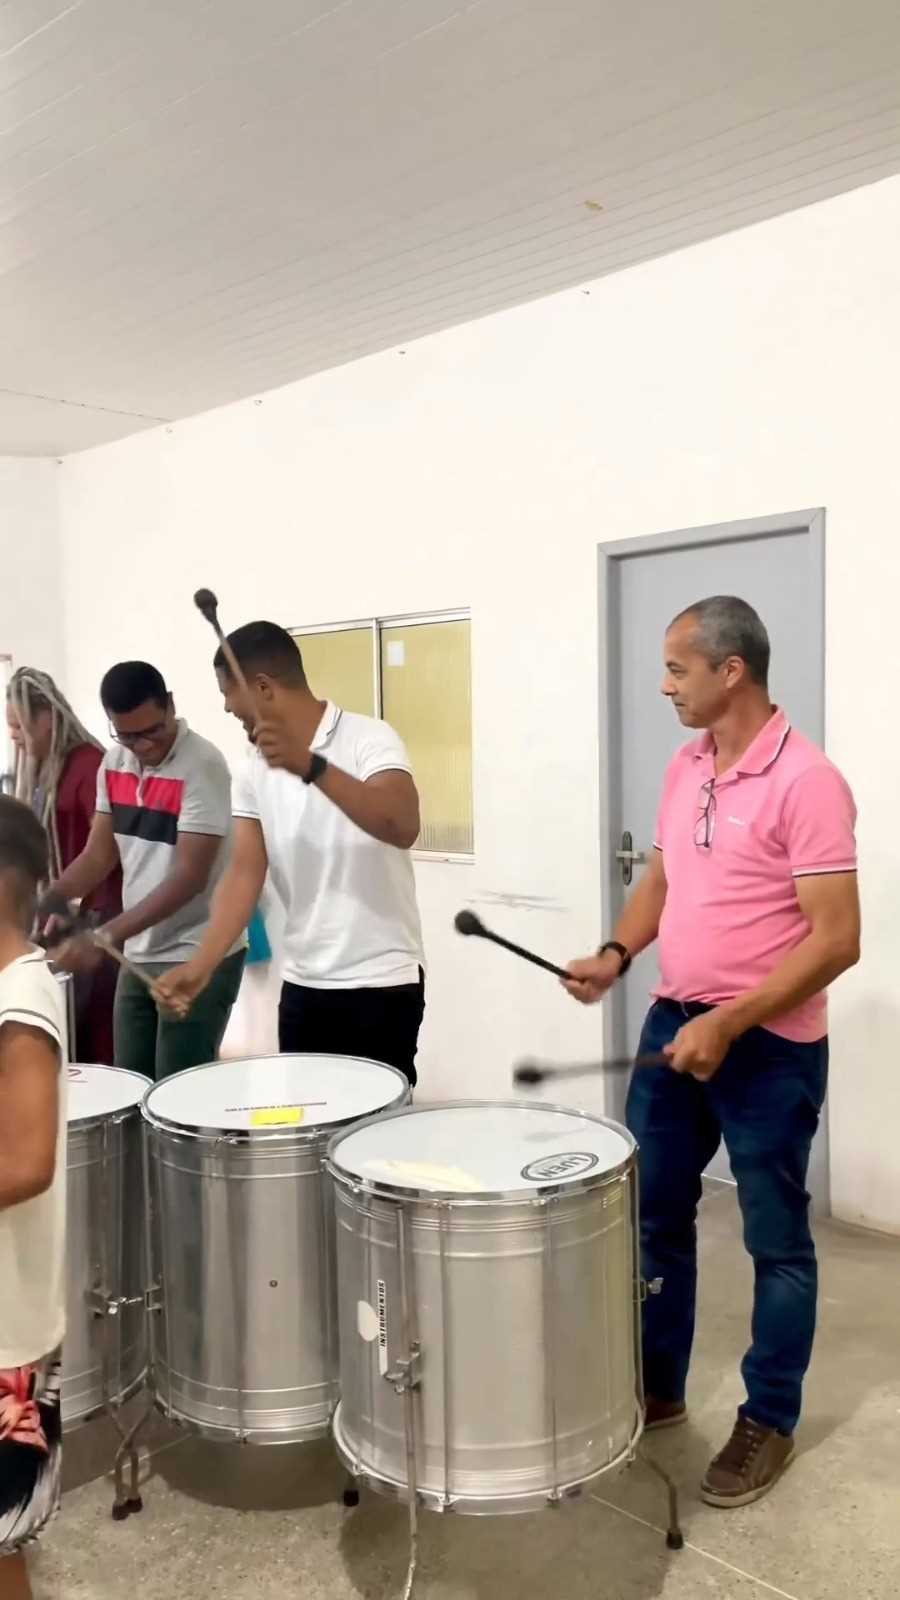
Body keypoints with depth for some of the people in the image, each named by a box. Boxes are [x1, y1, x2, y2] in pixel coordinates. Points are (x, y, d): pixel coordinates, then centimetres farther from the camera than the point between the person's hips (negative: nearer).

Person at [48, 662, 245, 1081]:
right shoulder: (113, 764, 4)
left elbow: (190, 876, -22)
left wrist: (106, 936, -28)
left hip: (198, 957, -7)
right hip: (138, 955, 7)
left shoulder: (201, 767, -18)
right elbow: (99, 854, 8)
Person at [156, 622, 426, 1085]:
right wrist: (201, 965, -14)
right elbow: (245, 872, -2)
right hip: (301, 985, 6)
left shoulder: (368, 739, -13)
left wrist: (310, 766, -40)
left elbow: (404, 828, -30)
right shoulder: (255, 771, 5)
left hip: (381, 984, -6)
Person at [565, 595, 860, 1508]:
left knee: (776, 1242, 10)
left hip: (769, 1048, -8)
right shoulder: (685, 769, 5)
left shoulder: (804, 782, -19)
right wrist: (617, 953, 0)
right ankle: (656, 1387, 36)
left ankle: (768, 1422, 28)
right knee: (653, 1214, 17)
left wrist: (727, 1025, -25)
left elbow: (836, 940, -21)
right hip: (674, 1024, 8)